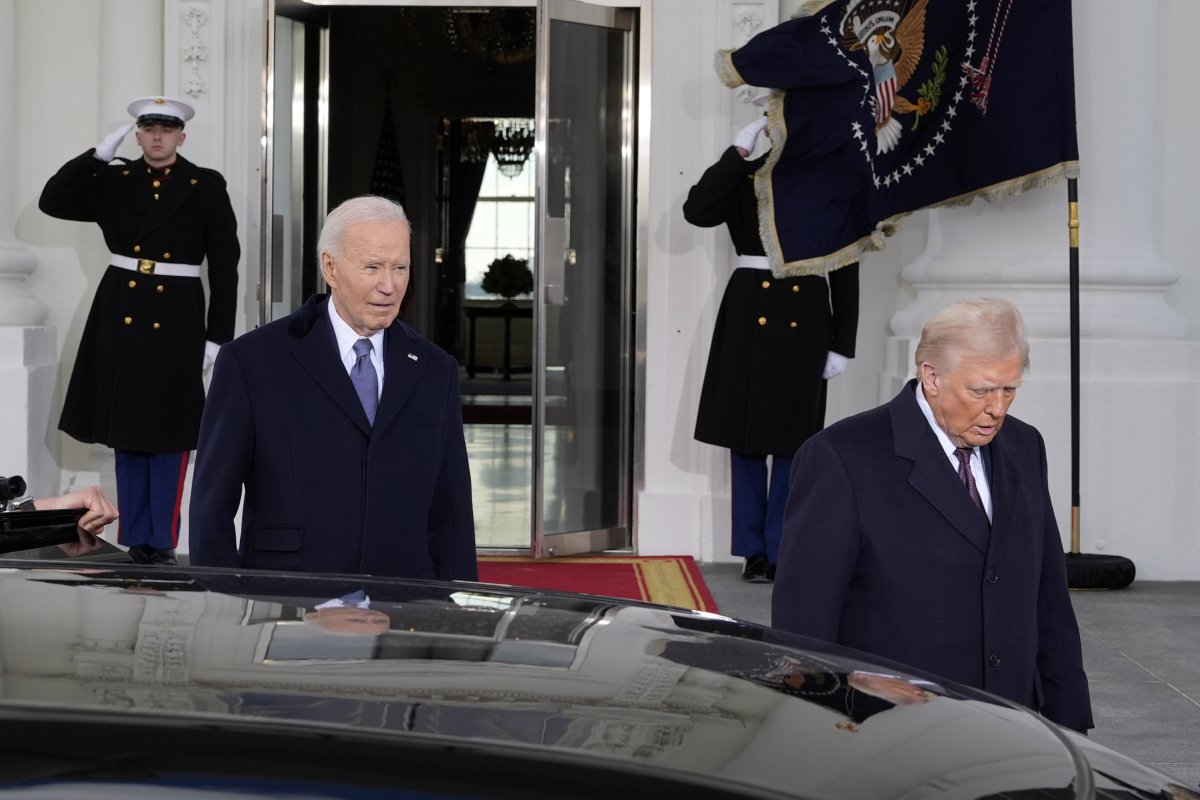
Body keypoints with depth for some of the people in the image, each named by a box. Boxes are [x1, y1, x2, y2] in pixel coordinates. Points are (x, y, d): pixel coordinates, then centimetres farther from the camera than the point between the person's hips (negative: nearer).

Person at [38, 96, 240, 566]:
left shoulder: (207, 188, -1)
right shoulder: (114, 182, 6)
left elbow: (225, 266, -1)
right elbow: (52, 201, -3)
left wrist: (218, 336, -5)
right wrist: (98, 156, -9)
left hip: (176, 321, -3)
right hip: (121, 317, 3)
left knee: (169, 434, 1)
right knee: (127, 432, 8)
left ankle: (161, 541, 8)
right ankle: (136, 540, 16)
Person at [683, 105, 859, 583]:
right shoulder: (745, 178, 7)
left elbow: (845, 270, 5)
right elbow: (696, 211, -12)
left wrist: (842, 344, 1)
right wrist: (738, 149, -13)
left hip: (804, 320, 0)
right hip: (750, 315, 1)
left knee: (792, 439, 3)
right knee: (745, 435, 4)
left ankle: (781, 551, 12)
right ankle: (754, 551, 13)